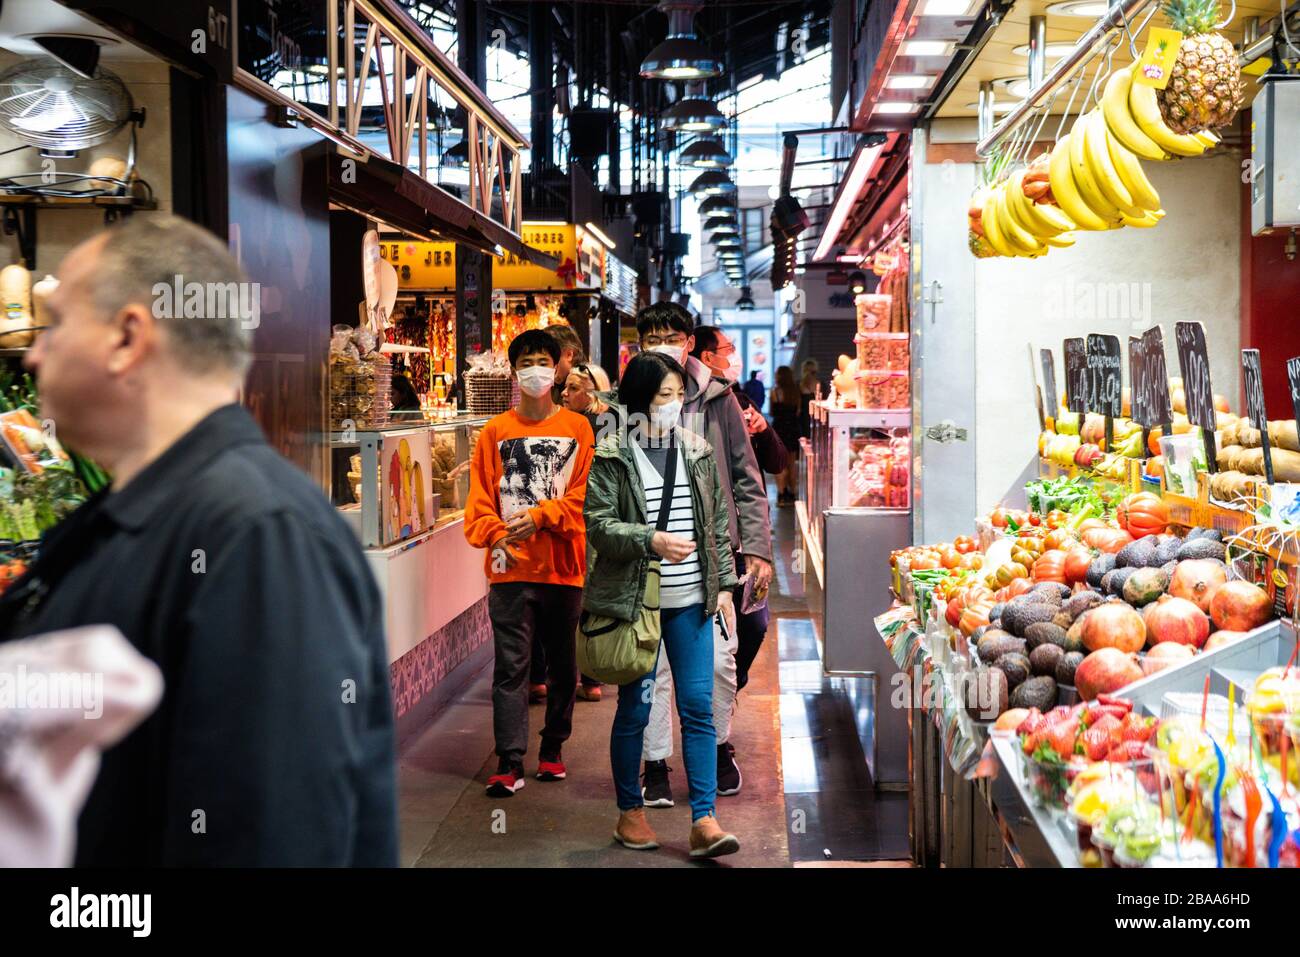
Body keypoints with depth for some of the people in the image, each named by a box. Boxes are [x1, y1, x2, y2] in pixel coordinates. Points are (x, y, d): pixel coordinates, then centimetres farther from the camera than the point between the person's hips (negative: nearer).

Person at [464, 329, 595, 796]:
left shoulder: (577, 428, 5)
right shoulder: (496, 430, 7)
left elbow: (583, 495, -3)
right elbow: (479, 500, 3)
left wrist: (538, 516, -16)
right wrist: (497, 534, -14)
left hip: (564, 566, 1)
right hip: (511, 567, 0)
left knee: (563, 665, 10)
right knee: (511, 666, -3)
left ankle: (552, 748, 25)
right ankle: (509, 761, -1)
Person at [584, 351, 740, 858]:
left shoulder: (698, 452, 8)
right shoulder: (611, 457, -5)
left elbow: (718, 524, 13)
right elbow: (598, 524, -11)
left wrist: (724, 584, 9)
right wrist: (651, 540, -24)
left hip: (691, 599, 4)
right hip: (635, 599, -3)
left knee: (698, 706, 0)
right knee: (634, 709, 6)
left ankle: (704, 820, 4)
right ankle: (630, 812, 23)